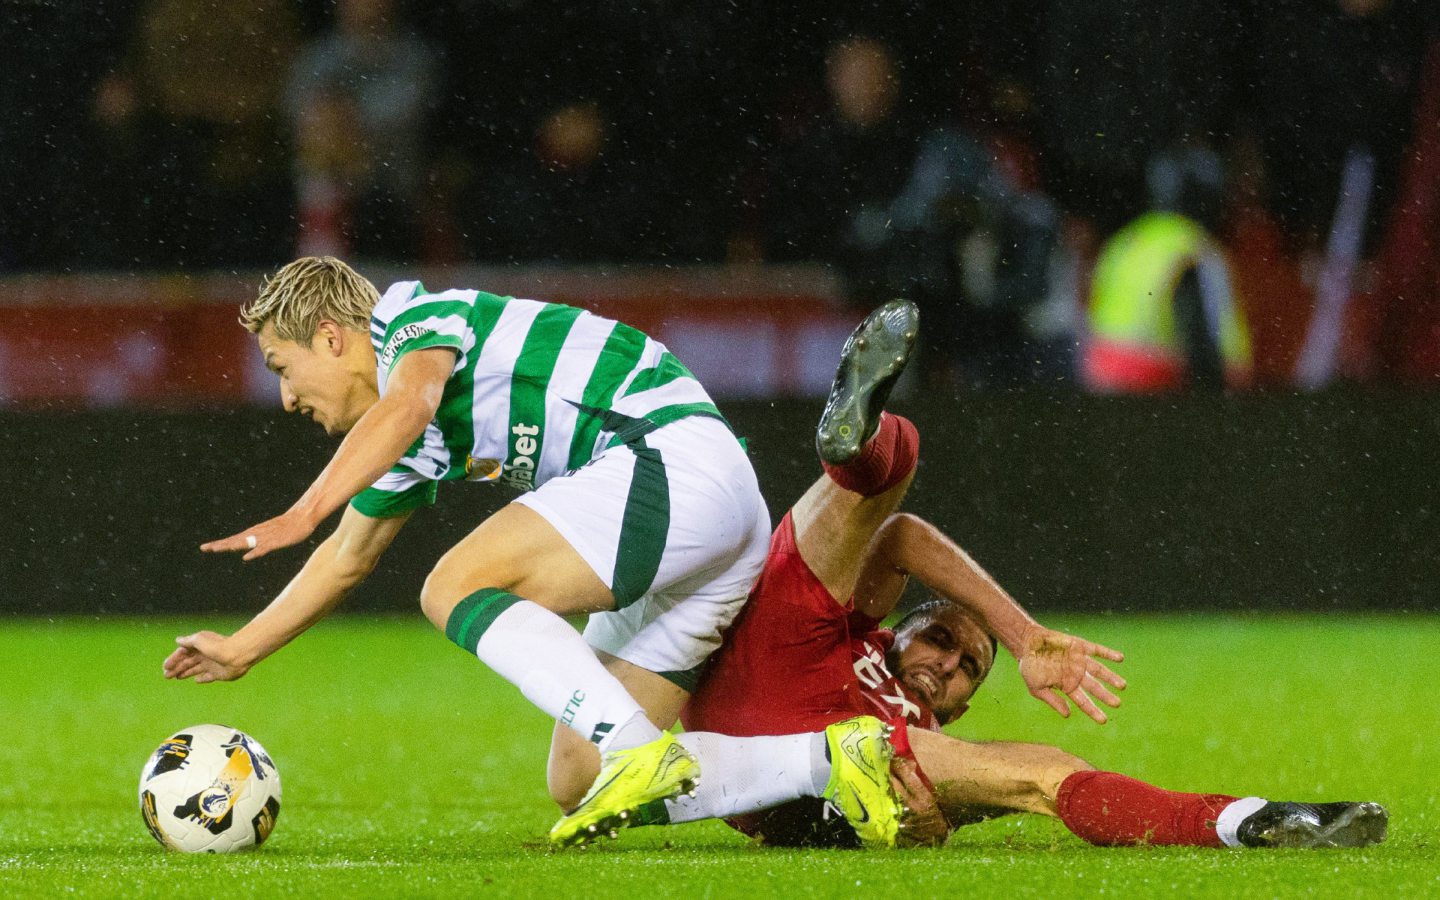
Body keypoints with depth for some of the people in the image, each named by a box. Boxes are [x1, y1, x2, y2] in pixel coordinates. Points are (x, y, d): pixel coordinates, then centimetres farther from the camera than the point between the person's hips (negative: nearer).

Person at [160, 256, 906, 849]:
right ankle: (832, 757, -5)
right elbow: (348, 557, 39)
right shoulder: (417, 441, 26)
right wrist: (239, 651, 42)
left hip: (673, 453, -10)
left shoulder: (416, 316, -2)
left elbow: (408, 402, -25)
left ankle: (638, 751, -31)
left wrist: (306, 511, -36)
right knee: (576, 784, 3)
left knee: (455, 587, -18)